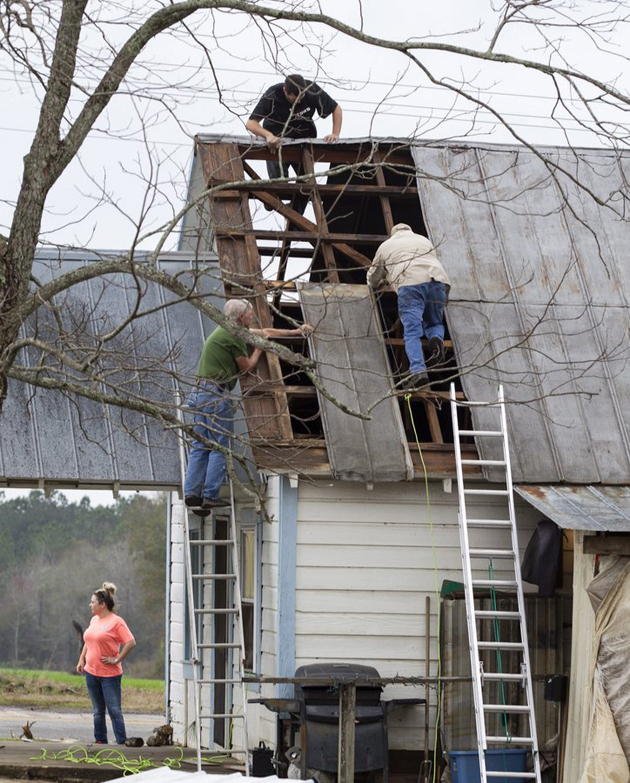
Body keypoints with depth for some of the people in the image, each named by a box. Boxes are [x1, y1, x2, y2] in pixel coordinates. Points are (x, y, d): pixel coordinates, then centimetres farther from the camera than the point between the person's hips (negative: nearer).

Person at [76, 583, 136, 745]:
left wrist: (116, 660, -16)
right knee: (98, 710, 13)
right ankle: (100, 741, 20)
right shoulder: (94, 620, 11)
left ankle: (122, 742, -2)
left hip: (110, 674, -7)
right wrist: (81, 659, 16)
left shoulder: (116, 622, -13)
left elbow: (131, 643, -17)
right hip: (91, 671, 7)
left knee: (114, 710, -6)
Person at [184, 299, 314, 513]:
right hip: (216, 394, -9)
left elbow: (265, 332, 29)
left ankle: (192, 493, 1)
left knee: (200, 446, 7)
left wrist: (296, 331, 33)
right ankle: (210, 496, -5)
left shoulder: (227, 330, 21)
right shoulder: (234, 336, -10)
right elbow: (247, 367, -1)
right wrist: (259, 348, 14)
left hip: (199, 392, 9)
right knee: (219, 447, -4)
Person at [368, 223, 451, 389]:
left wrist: (377, 282, 62)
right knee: (434, 323, 22)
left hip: (410, 284, -3)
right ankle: (437, 339, -14)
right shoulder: (424, 240, 36)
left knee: (412, 332, -11)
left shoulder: (386, 246, 28)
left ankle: (418, 371, -33)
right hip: (438, 281, 3)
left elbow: (373, 278, 38)